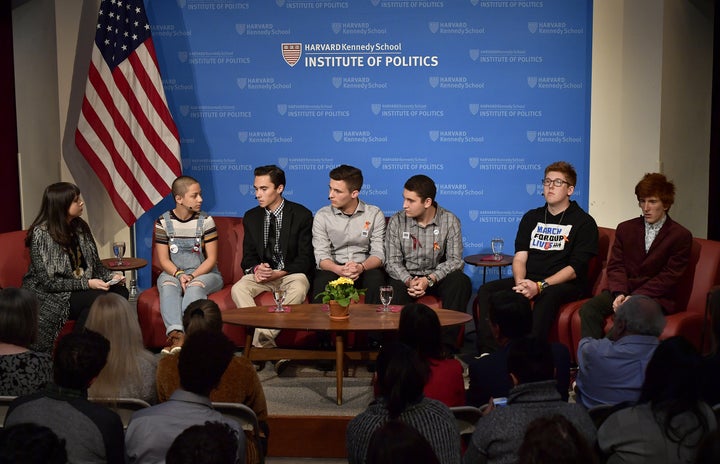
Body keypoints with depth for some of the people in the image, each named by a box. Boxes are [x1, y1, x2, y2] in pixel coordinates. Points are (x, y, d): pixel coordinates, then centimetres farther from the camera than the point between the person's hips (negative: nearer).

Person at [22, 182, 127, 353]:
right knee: (97, 298, -31)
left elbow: (95, 265, 13)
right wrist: (86, 284, -23)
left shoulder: (80, 227, 6)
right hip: (48, 296, -6)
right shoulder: (41, 233, -14)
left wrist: (111, 276, -8)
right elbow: (48, 281, -18)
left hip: (81, 289, 6)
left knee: (120, 292, -19)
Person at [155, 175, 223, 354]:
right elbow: (164, 259, 0)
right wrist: (179, 275, -20)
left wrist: (192, 276, -18)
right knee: (168, 285, -32)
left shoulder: (205, 221, -2)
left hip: (204, 272, -1)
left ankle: (186, 334, -48)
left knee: (195, 287, -34)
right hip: (173, 272, 1)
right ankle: (175, 332, -48)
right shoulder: (163, 222, 1)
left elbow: (211, 258, -4)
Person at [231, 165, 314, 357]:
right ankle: (265, 340, -35)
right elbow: (248, 256, 11)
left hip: (291, 273, -3)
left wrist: (280, 273, -21)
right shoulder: (251, 217, 9)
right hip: (262, 272, 4)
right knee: (238, 289, -27)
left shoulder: (302, 215, -4)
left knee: (298, 290, -38)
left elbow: (305, 258, -7)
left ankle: (261, 342, -37)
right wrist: (256, 269, -14)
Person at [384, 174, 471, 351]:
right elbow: (392, 262, -4)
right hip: (407, 277, 0)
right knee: (395, 289, -34)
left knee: (461, 282, -30)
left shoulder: (449, 221, -4)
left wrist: (429, 280, -24)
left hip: (437, 278, 1)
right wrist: (409, 281, -24)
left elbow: (455, 260, -9)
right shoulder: (397, 222, -2)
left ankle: (446, 344, -26)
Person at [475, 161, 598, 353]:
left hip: (565, 285, -5)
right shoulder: (532, 217, 17)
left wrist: (540, 286, -21)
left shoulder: (584, 222, 1)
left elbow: (575, 269, -9)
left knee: (547, 297, -39)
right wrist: (520, 282, -16)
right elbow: (520, 257, 7)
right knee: (486, 291, -17)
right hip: (529, 280, 5)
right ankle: (488, 353, -23)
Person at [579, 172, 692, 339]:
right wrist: (619, 294, -13)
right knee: (589, 308, -25)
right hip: (622, 290, 4)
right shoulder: (625, 229, 14)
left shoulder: (681, 236, 1)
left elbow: (669, 277, -6)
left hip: (656, 297, -4)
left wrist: (634, 297, -16)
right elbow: (615, 266, 8)